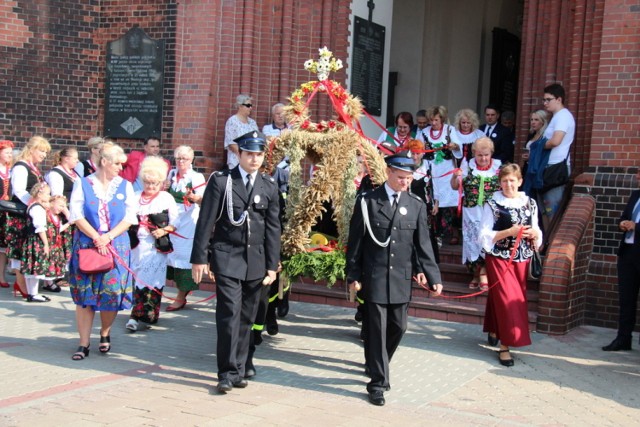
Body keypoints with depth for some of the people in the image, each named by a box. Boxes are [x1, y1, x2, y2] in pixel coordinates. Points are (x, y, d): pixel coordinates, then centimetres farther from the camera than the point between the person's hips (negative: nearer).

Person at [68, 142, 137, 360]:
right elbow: (77, 215, -4)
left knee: (112, 292, 0)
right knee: (84, 294, -1)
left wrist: (108, 237, -11)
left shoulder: (125, 186, 7)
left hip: (117, 247, 1)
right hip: (86, 245, -1)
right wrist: (96, 238, -12)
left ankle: (105, 334, 24)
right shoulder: (83, 184, 3)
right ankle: (84, 344, 6)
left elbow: (130, 217, 1)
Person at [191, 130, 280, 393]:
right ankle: (227, 373, -3)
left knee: (247, 318, 8)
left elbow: (273, 227, 9)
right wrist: (199, 258, -6)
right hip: (227, 257, -3)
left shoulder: (269, 186, 8)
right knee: (230, 314, -10)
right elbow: (205, 222, -2)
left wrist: (272, 265, 5)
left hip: (256, 261, 4)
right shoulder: (220, 181, -2)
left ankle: (238, 369, 19)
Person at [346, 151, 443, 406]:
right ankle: (377, 382, 4)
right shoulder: (367, 202, -3)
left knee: (398, 327, 11)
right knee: (377, 328, -3)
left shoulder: (417, 206, 3)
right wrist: (353, 275, -3)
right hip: (374, 277, -3)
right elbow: (355, 242, 0)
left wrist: (433, 277, -3)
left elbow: (423, 244, 3)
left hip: (401, 279, 3)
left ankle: (376, 364, 36)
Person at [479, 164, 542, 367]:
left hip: (521, 259, 5)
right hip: (499, 258, -4)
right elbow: (484, 236, -10)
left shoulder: (530, 203, 5)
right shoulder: (492, 204, -7)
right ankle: (504, 345, -1)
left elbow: (537, 233, 13)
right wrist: (509, 232, -21)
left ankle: (494, 331, 36)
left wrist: (534, 234, -11)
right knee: (506, 299, -8)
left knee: (518, 299, 14)